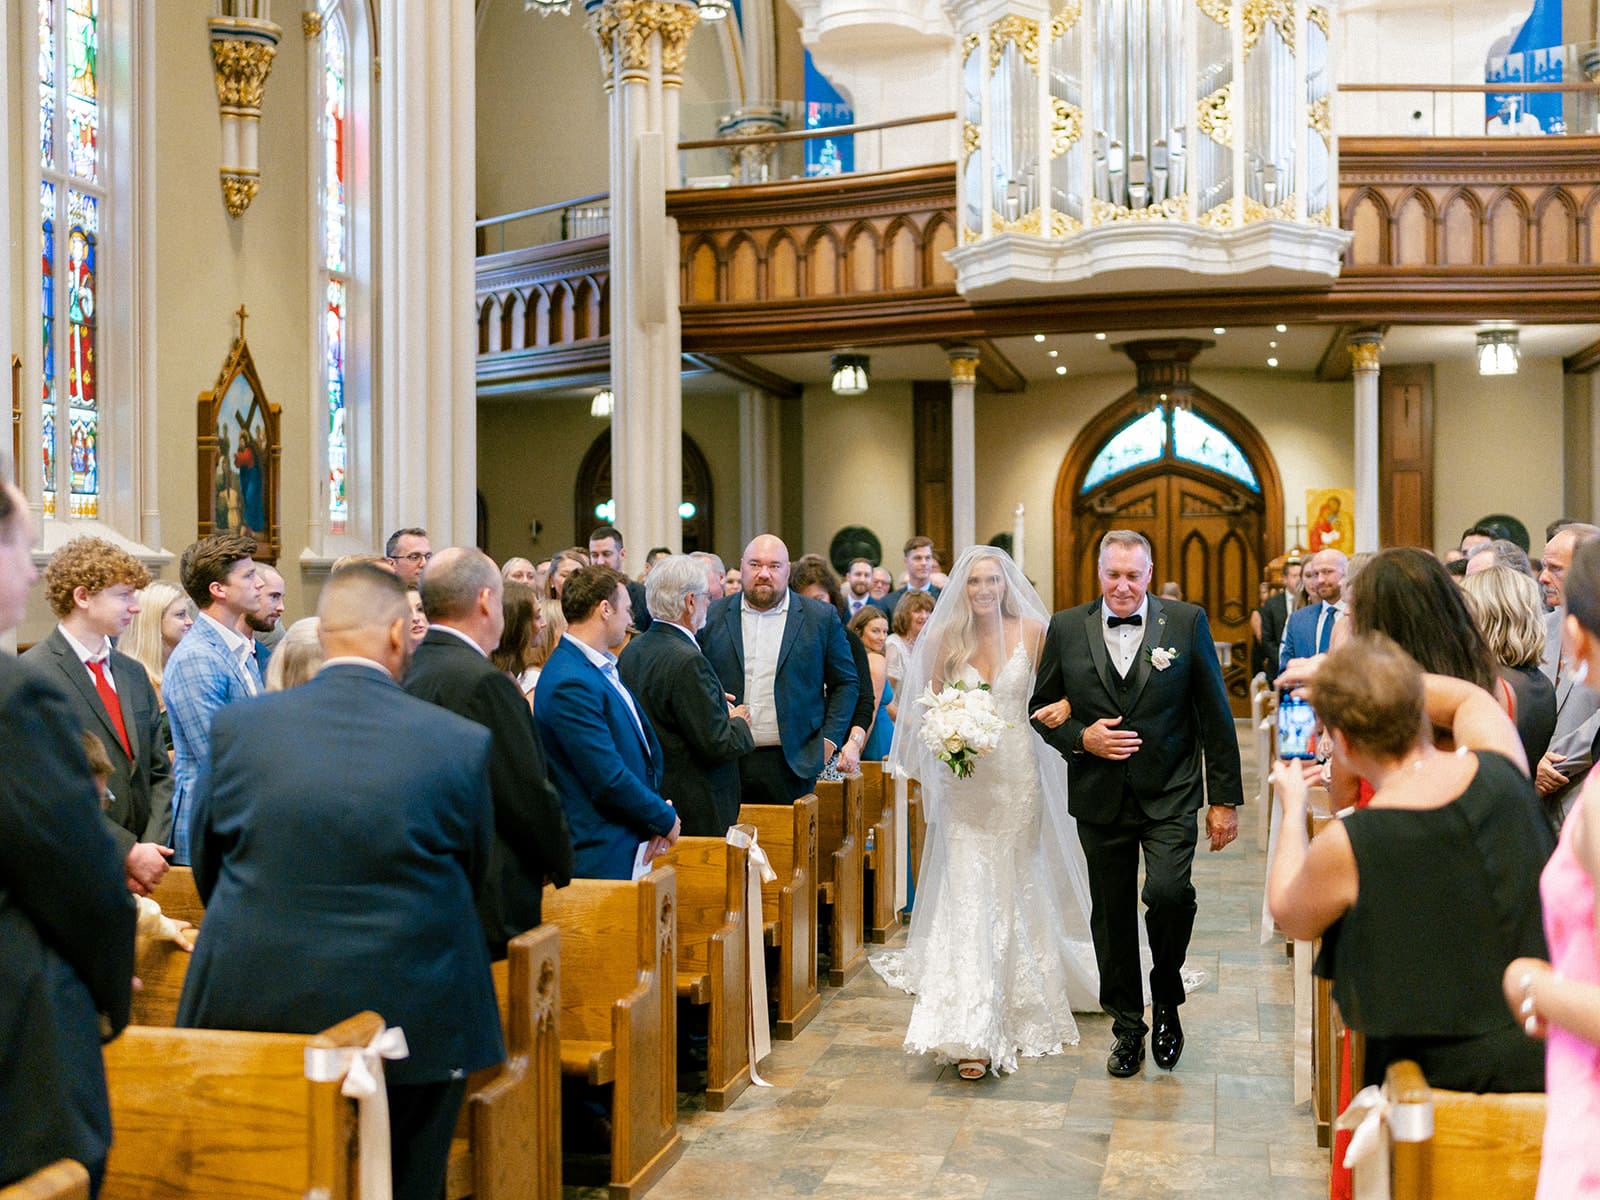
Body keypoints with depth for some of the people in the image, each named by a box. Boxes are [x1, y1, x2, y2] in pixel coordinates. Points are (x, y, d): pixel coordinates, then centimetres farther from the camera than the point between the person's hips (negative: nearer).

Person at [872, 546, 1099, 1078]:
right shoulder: (944, 638, 1)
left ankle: (1022, 1006, 35)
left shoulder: (1032, 631, -1)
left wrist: (1063, 707, -17)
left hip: (1019, 777, 0)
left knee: (1015, 890, 13)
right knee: (968, 894, -8)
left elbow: (1062, 690, 5)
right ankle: (972, 1033, -9)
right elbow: (928, 709, 7)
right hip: (965, 783, 0)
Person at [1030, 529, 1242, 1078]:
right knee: (1112, 916, 9)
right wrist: (1080, 738, -11)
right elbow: (1042, 708, 9)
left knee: (1168, 894, -19)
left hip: (1170, 795, -2)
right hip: (1101, 799, 2)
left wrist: (1225, 798, -2)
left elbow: (1216, 716, 0)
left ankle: (1167, 1000, 9)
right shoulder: (1066, 628, 2)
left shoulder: (1188, 622, -1)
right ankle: (1128, 1028, 28)